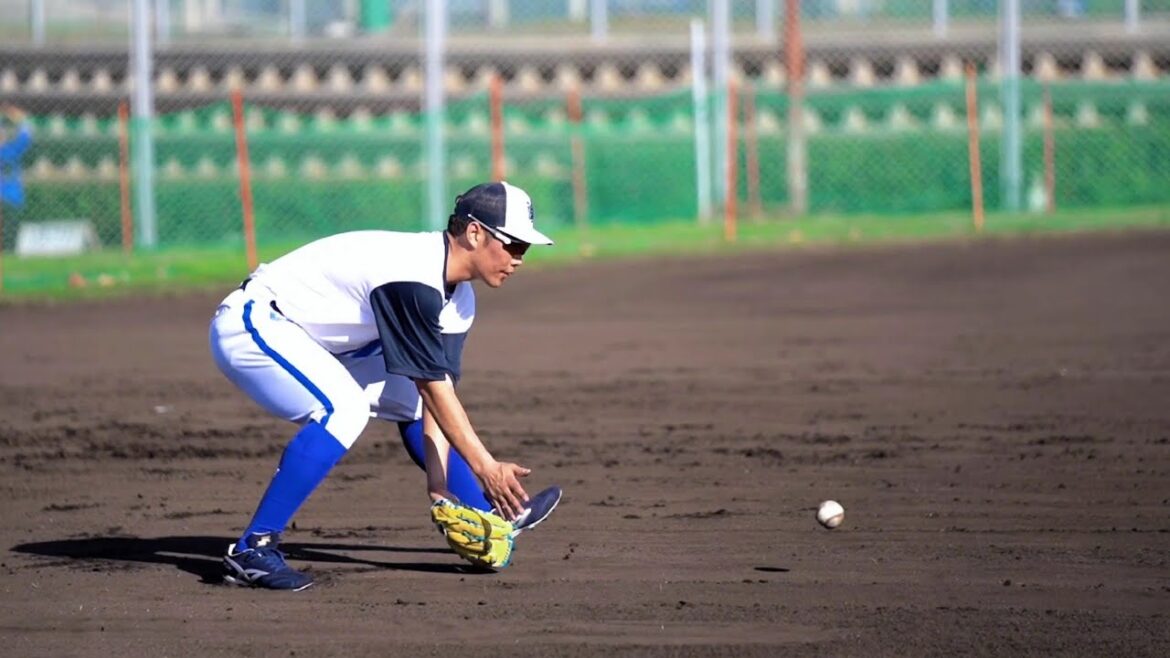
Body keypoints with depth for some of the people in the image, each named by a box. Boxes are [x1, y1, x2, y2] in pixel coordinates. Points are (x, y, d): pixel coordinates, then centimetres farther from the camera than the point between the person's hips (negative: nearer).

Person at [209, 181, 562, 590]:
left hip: (311, 342, 11)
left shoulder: (458, 297, 3)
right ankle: (253, 549, -29)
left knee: (408, 397, 15)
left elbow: (437, 386, -1)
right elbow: (436, 388, -25)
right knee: (344, 407, -30)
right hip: (249, 324, -11)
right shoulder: (414, 280, -27)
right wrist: (486, 467, -22)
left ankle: (491, 515, 31)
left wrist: (438, 482, -9)